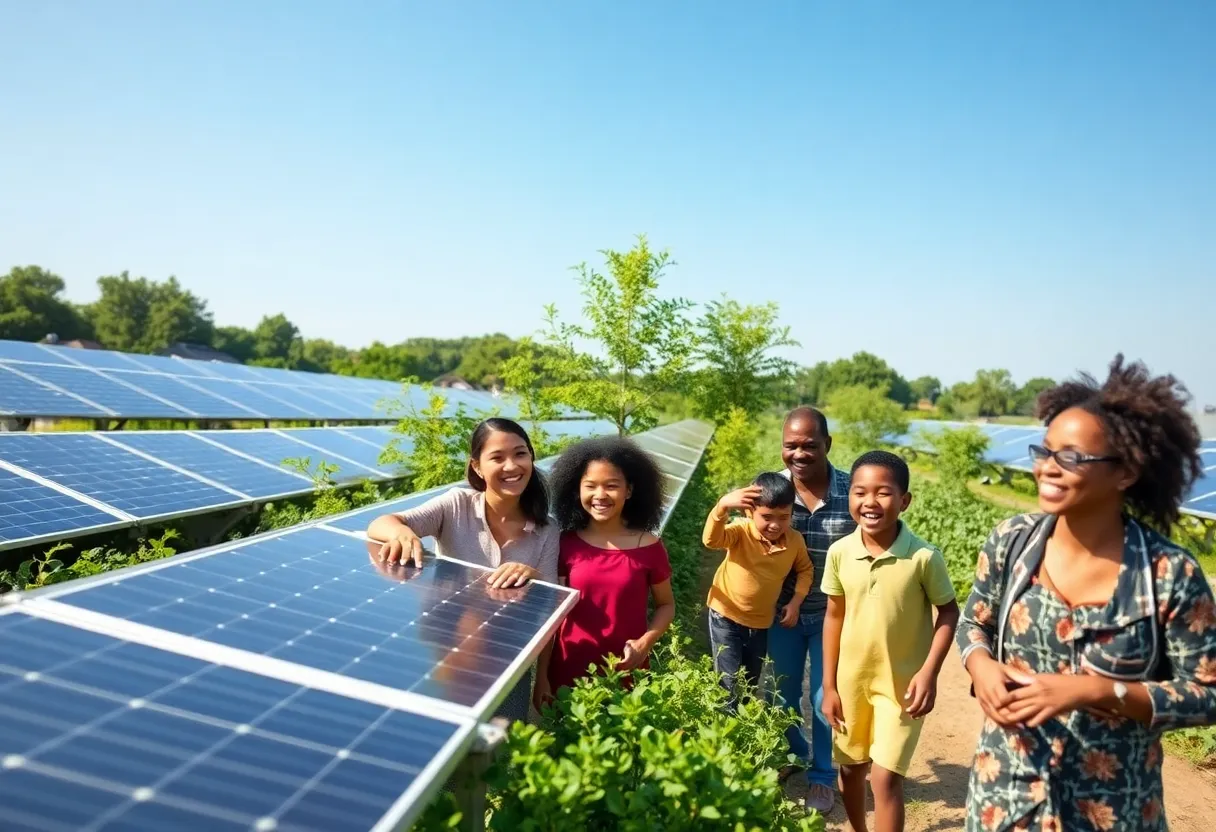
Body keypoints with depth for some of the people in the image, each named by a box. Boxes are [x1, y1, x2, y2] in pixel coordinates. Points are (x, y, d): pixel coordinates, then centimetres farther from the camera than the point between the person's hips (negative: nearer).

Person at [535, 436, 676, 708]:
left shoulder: (649, 547, -7)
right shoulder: (565, 545, -5)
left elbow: (666, 605, 6)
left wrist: (645, 642, -12)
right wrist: (541, 676, -1)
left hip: (626, 674, -1)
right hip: (568, 673, 1)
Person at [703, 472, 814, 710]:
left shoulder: (795, 541, -11)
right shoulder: (741, 531, -22)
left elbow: (805, 569, 8)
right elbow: (711, 540, -42)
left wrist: (796, 601, -5)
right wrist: (723, 506, -58)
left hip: (760, 622, 4)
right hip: (726, 617, -4)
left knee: (750, 684, 20)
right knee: (730, 685, -8)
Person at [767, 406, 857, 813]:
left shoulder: (853, 491, -17)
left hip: (833, 614, -2)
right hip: (781, 612, 2)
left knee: (826, 700, 12)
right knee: (782, 694, 19)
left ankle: (823, 776, 36)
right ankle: (795, 754, 48)